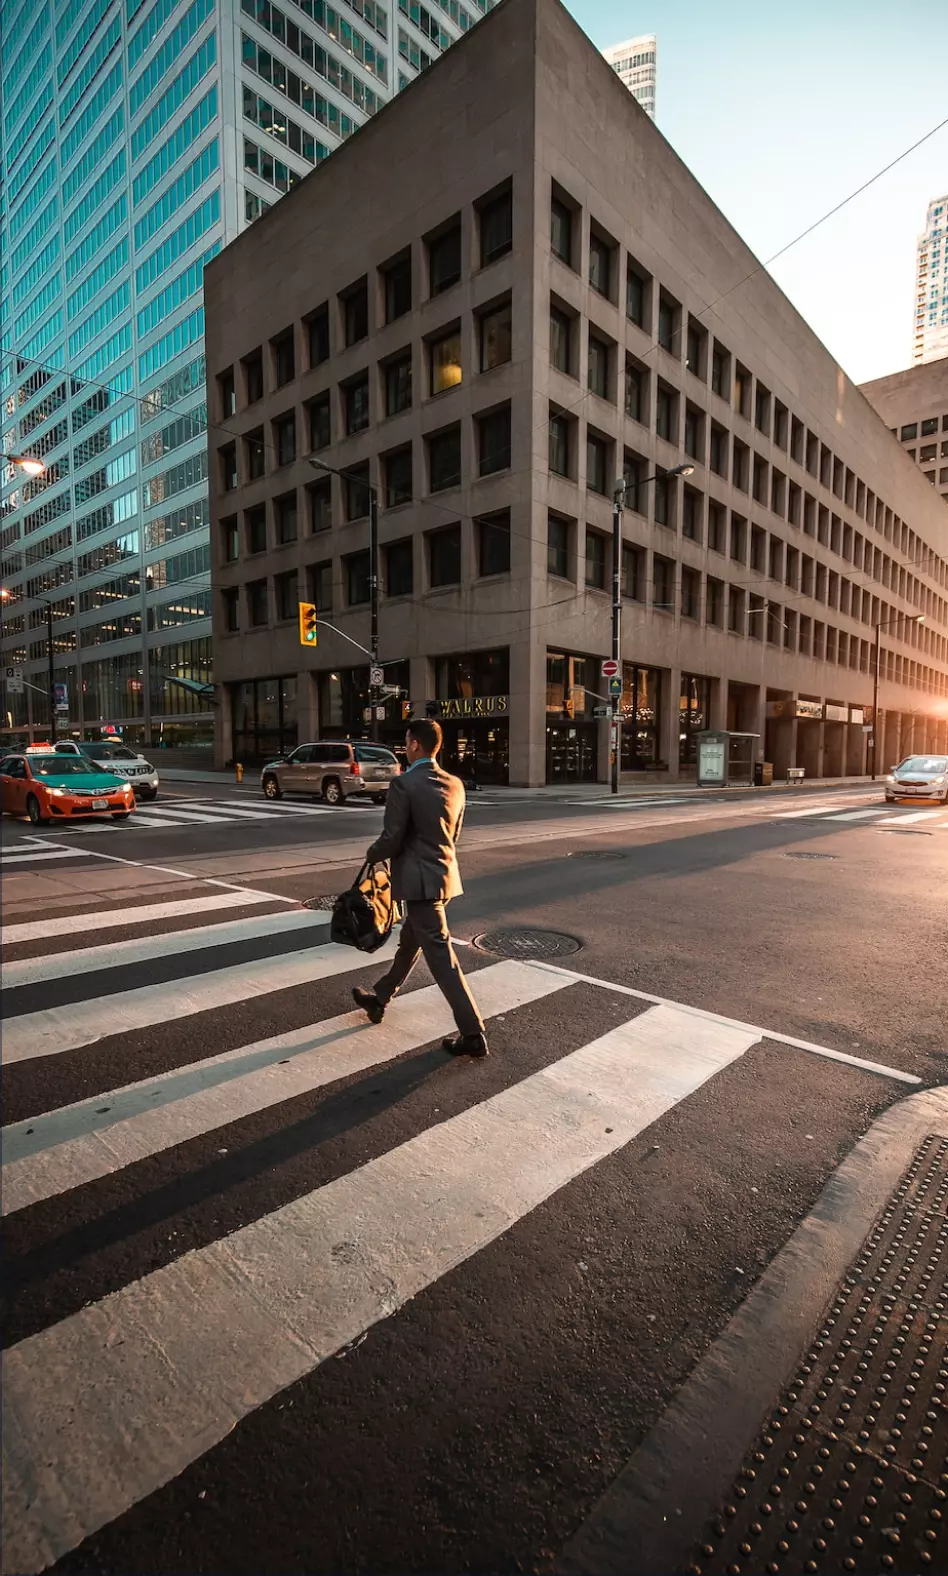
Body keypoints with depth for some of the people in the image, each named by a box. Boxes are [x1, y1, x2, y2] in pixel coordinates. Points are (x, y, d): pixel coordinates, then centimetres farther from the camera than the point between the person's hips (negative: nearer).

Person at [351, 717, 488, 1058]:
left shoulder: (403, 784, -17)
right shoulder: (454, 784, 6)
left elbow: (391, 839, -16)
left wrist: (372, 855, 4)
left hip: (420, 879, -9)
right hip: (443, 873, 9)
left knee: (440, 955, -3)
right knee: (409, 941, 23)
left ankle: (472, 1033, 1)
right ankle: (379, 999, 42)